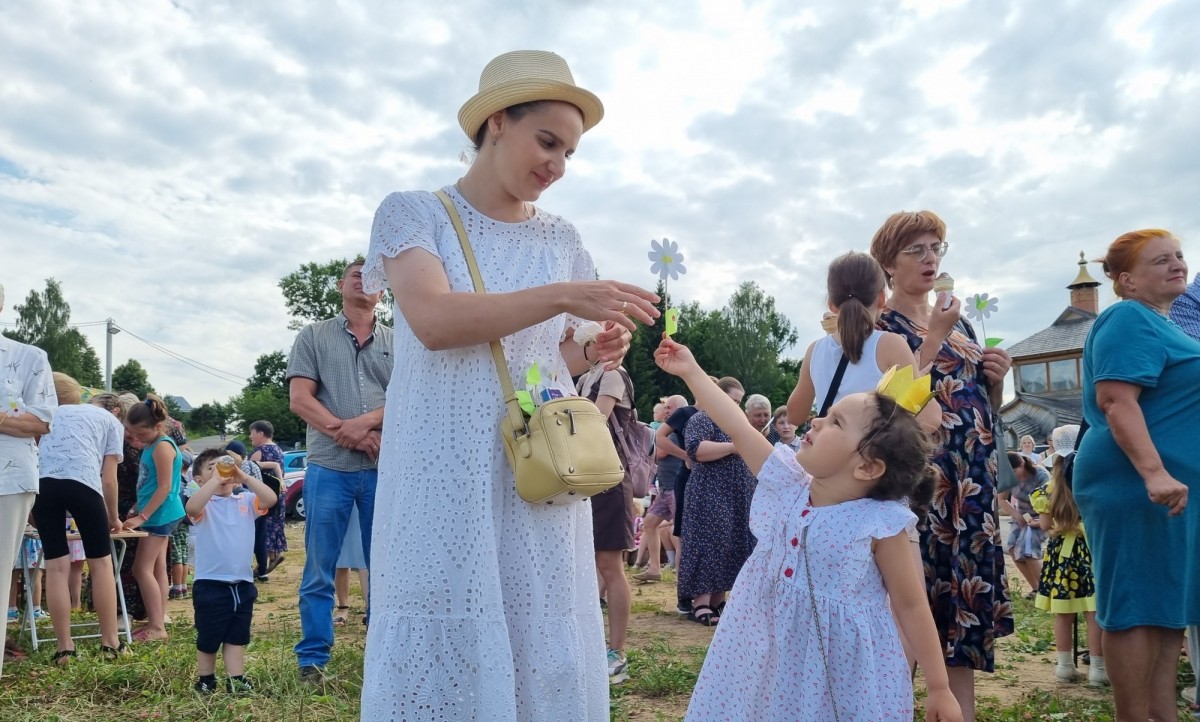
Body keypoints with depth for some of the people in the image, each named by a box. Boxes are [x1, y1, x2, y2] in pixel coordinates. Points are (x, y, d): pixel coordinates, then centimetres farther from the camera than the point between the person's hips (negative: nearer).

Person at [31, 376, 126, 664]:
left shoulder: (56, 412, 35)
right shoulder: (112, 422, 22)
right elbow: (108, 479, 14)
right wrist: (113, 517, 28)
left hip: (40, 482, 4)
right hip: (81, 481, -4)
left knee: (56, 566, 6)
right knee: (101, 563, 8)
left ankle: (64, 647, 7)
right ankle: (110, 642, 11)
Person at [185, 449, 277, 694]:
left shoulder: (245, 502, 4)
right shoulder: (204, 505, -5)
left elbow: (271, 499, -12)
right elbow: (191, 508, -29)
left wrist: (245, 477, -16)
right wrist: (215, 480, -27)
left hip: (242, 584, 3)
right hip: (210, 584, -3)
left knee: (237, 637, 12)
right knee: (208, 637, 11)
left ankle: (236, 680, 20)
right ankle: (205, 680, 28)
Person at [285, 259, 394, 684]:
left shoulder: (397, 342, 13)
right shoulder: (314, 336, 10)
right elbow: (300, 399, 0)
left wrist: (366, 421, -14)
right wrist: (345, 433, -12)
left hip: (385, 468, 1)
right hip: (329, 467, -1)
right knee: (320, 570, 2)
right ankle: (312, 660, 12)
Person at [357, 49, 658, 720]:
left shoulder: (561, 238, 12)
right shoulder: (414, 213, 0)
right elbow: (434, 320, -18)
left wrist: (595, 352, -6)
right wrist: (564, 297, -25)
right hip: (445, 477, -3)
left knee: (543, 652, 6)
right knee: (445, 650, 1)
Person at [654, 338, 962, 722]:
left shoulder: (879, 524, -15)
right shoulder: (787, 485, -3)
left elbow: (911, 607, -6)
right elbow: (738, 428, 1)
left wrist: (940, 689, -2)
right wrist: (690, 371, 5)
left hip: (844, 672, -4)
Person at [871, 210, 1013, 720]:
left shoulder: (959, 322, 18)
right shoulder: (879, 325, -2)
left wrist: (996, 378, 3)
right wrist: (935, 337, -15)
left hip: (973, 477, 7)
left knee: (968, 587, 7)